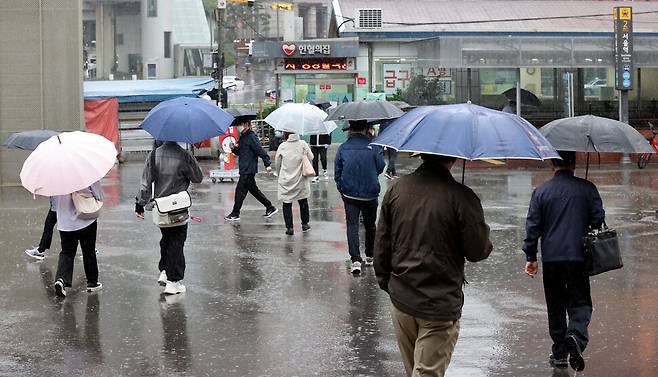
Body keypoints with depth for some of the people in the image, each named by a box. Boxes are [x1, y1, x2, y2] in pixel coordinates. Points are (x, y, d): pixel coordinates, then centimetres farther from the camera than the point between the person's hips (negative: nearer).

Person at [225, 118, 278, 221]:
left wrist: (267, 164, -23)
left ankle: (235, 214, 1)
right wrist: (234, 148, 1)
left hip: (248, 170, -10)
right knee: (253, 190, 15)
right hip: (245, 169, 10)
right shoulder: (242, 137, 15)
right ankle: (270, 208, 22)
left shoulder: (251, 137, -15)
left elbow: (261, 151, -19)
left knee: (240, 190, -6)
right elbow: (239, 152, 23)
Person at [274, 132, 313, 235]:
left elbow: (277, 163, 1)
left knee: (287, 203, 6)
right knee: (303, 202, 19)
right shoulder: (303, 144, -8)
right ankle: (305, 224, 28)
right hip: (301, 180, 2)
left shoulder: (282, 146, -9)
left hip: (286, 181, -1)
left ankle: (289, 227, 1)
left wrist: (280, 175, 18)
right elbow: (311, 157, 2)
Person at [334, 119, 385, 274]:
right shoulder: (373, 147, -9)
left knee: (352, 225, -1)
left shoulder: (343, 148, -3)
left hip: (350, 195, 0)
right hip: (370, 194, 0)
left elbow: (337, 173, 3)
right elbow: (381, 167, -4)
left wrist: (342, 190, 16)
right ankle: (370, 256, 30)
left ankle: (356, 259, -15)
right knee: (370, 225, 17)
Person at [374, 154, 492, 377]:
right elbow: (478, 252, -11)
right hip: (441, 304, -5)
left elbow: (381, 244, 7)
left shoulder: (396, 189, 0)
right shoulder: (461, 197, -16)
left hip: (401, 300, 5)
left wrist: (384, 281, 19)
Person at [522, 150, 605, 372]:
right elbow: (598, 220, 1)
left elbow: (533, 226, 0)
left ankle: (560, 353, 14)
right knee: (580, 302, 5)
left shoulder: (541, 192, 1)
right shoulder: (587, 189, 0)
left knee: (556, 306, 11)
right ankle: (576, 335, -23)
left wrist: (530, 257, 7)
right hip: (579, 257, -1)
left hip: (551, 257, 1)